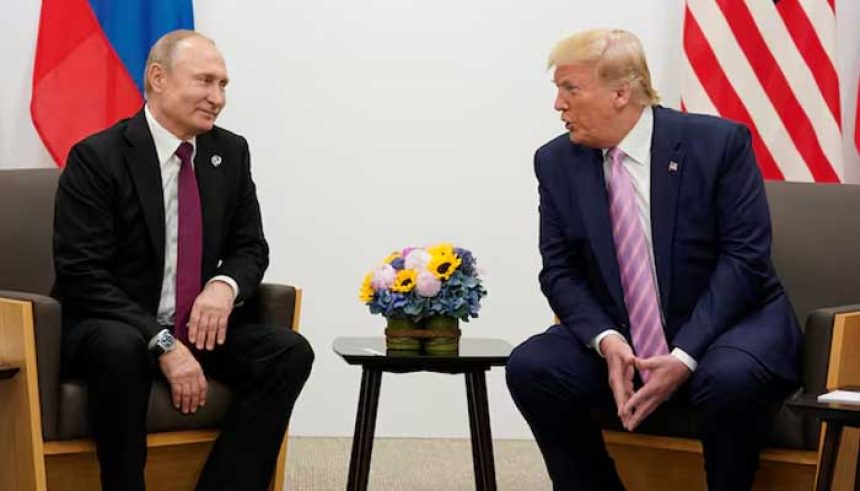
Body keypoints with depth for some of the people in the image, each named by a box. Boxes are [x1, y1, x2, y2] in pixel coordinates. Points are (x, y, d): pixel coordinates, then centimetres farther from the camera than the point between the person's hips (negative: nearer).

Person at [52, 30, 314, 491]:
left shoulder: (231, 153, 4)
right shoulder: (97, 157, -12)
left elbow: (251, 248, 11)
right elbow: (81, 275, -18)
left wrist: (225, 285, -15)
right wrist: (163, 343, -27)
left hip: (197, 326, 5)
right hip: (111, 328, -5)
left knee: (290, 352, -19)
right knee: (121, 349, -39)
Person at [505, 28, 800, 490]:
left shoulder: (718, 142, -10)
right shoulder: (557, 162, 1)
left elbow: (744, 257, -14)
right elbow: (560, 271, 0)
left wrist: (685, 355, -24)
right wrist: (606, 341, -20)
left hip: (727, 324, -3)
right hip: (618, 336, 4)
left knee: (728, 379, -36)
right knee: (530, 366, -21)